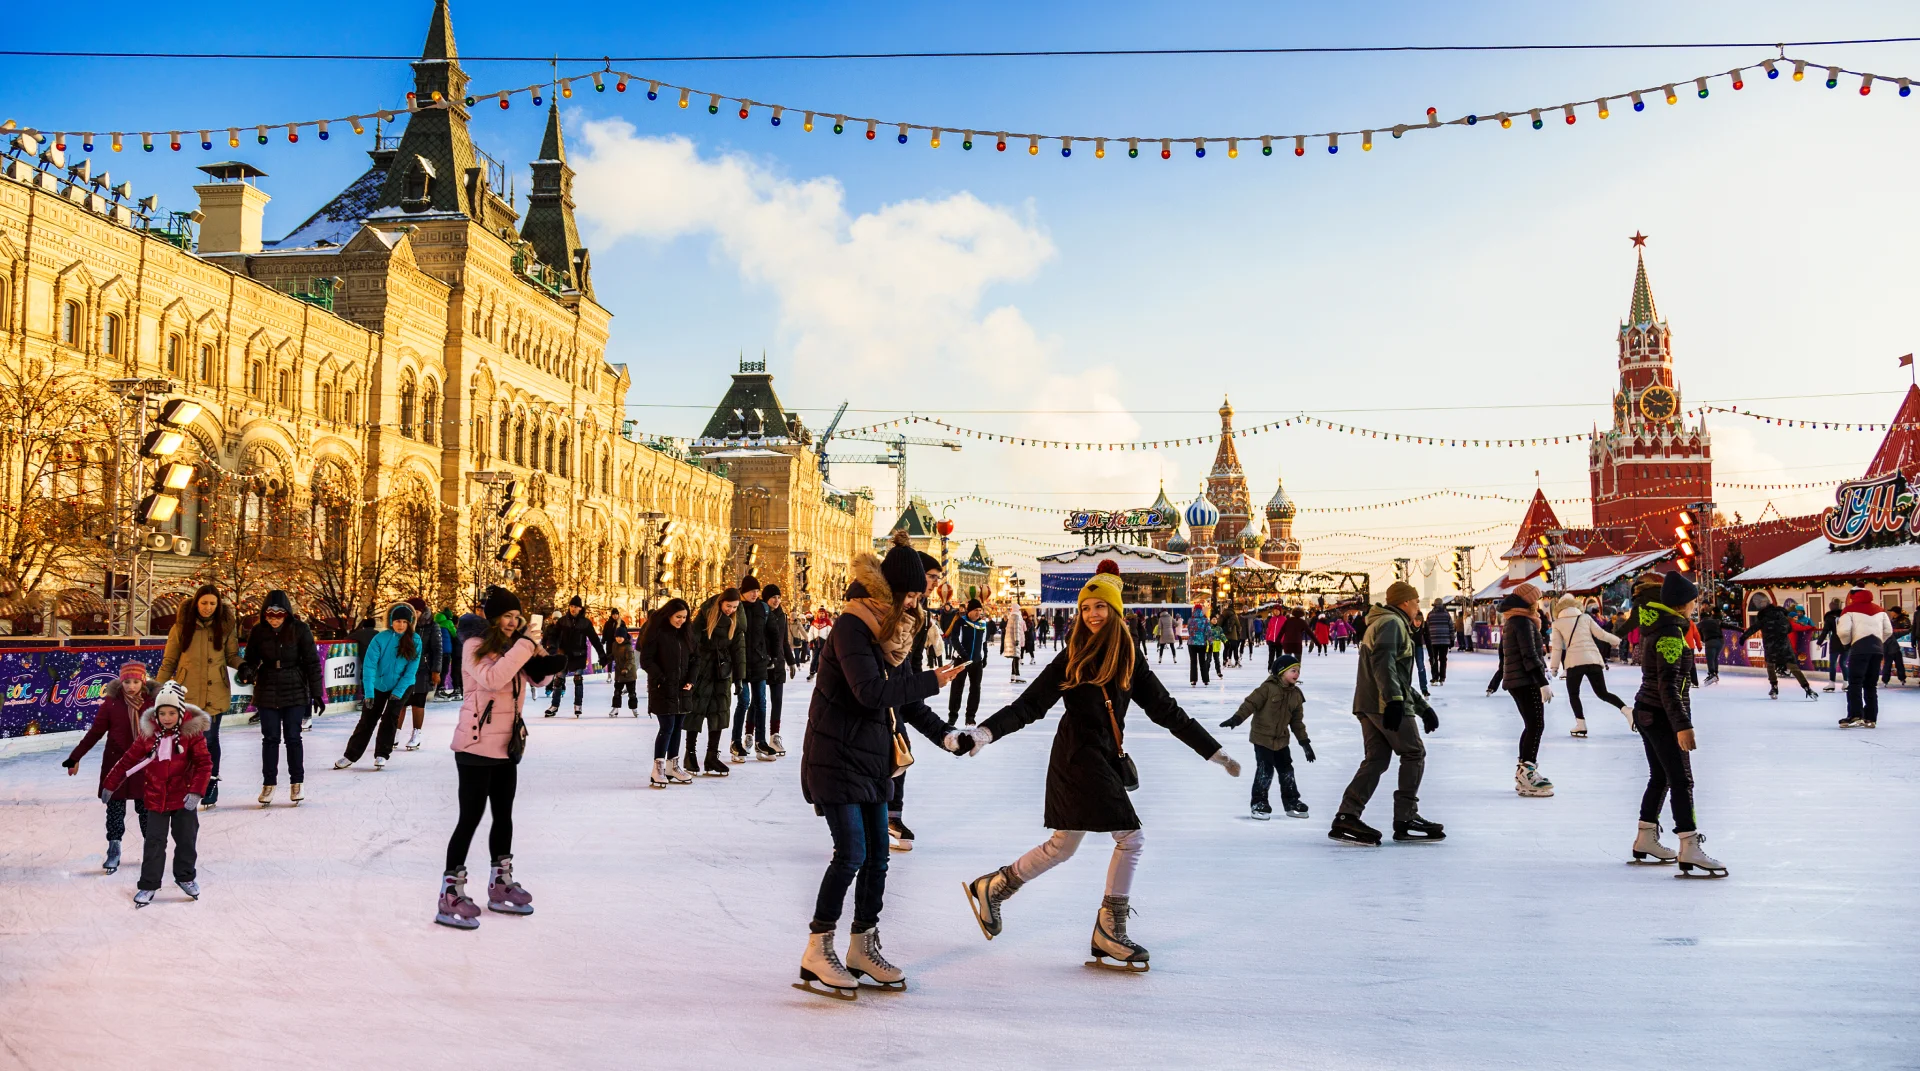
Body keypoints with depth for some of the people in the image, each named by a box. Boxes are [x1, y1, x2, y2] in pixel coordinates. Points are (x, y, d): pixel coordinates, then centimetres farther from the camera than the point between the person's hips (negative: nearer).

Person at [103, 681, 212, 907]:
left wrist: (196, 791, -22)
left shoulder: (192, 732, -12)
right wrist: (110, 785, 6)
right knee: (154, 842, 4)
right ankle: (149, 884, 13)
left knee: (186, 839, 11)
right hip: (156, 798, 1)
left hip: (184, 798, -1)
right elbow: (128, 759, 3)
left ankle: (185, 876, 30)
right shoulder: (149, 733, -6)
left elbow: (204, 763, -13)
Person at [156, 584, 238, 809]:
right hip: (187, 691, 0)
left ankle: (210, 786, 13)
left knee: (209, 738, -1)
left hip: (215, 693, 0)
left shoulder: (226, 626, 2)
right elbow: (169, 661, 7)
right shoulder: (181, 626, 2)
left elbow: (232, 656, 6)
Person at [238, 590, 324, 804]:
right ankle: (268, 783, 16)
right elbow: (251, 659, 6)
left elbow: (312, 663, -5)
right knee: (270, 738, 5)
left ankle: (297, 782, 14)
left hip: (295, 691, -2)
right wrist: (246, 670, -19)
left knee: (292, 737, 2)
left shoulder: (299, 630, -9)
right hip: (267, 692, 2)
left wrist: (316, 694, -4)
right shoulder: (258, 631, -3)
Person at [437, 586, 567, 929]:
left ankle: (501, 886, 26)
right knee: (471, 817, -6)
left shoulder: (511, 646, 11)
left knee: (503, 816, 15)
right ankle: (451, 896, -1)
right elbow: (492, 679, -28)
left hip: (507, 745, 8)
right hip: (476, 745, -8)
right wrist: (526, 644, -25)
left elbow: (537, 678, 12)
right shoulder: (475, 646, -11)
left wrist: (541, 656, -8)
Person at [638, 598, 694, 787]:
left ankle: (673, 767, 18)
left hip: (682, 689, 6)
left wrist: (690, 680, 1)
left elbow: (692, 658, 15)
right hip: (663, 689, -6)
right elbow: (646, 660, -10)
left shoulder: (686, 634, 11)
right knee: (667, 727, -10)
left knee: (677, 727, 10)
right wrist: (661, 679, -16)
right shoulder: (656, 633, -9)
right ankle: (658, 770, -5)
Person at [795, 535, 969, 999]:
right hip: (837, 756, -8)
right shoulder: (852, 626, -17)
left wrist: (943, 734, 2)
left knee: (876, 857, 10)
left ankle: (863, 947, 22)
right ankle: (817, 952, 0)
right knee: (850, 854, -11)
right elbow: (870, 691, -28)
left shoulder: (891, 630, 10)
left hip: (871, 759, 8)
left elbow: (905, 697, 13)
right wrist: (932, 681, -23)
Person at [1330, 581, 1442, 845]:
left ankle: (1347, 817, -3)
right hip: (1388, 704, -10)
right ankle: (1405, 819, 2)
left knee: (1377, 759, 5)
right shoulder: (1392, 623, -6)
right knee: (1414, 754, 0)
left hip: (1368, 705, 10)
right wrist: (1394, 699, -32)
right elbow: (1383, 662, -24)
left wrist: (1423, 707, 31)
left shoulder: (1383, 623, 28)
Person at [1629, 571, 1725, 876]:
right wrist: (1682, 725, -26)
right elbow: (1668, 685, -24)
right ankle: (1689, 849, -12)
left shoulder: (1654, 626, 9)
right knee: (1682, 781, -9)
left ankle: (1645, 840, 25)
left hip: (1645, 711, 10)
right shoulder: (1670, 633, -19)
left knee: (1660, 777, 18)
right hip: (1663, 717, -10)